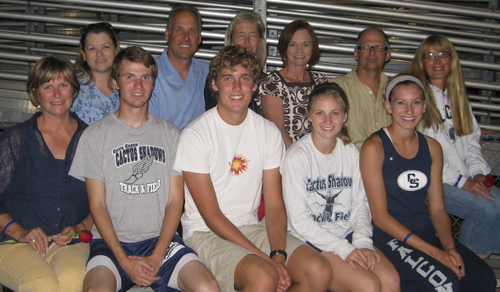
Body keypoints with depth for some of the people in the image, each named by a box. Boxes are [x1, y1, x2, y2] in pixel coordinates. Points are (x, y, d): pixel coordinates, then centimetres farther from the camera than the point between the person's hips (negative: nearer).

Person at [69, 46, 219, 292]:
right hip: (111, 241, -2)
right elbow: (97, 205, 0)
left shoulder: (171, 134, 11)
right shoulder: (95, 135, 5)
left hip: (160, 239, 2)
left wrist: (157, 257, -8)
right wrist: (125, 261, -11)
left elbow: (175, 201, 6)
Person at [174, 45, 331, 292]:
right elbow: (212, 216, -13)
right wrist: (266, 258, -19)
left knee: (319, 271, -16)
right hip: (207, 233, -5)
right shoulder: (195, 135, -10)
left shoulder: (269, 132, 5)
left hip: (252, 229, 5)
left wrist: (279, 254, -17)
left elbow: (275, 205, 2)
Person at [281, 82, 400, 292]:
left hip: (348, 234, 5)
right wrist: (344, 249, -17)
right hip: (311, 242, -5)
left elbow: (360, 204, 9)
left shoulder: (351, 152, 7)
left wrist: (363, 242, -10)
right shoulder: (296, 156, -10)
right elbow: (299, 220, -12)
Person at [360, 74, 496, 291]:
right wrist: (434, 252, -16)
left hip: (428, 232, 6)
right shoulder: (374, 147, -9)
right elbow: (380, 217, -12)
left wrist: (449, 247, -9)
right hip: (390, 237, -5)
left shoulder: (432, 147, 10)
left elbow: (437, 208, 10)